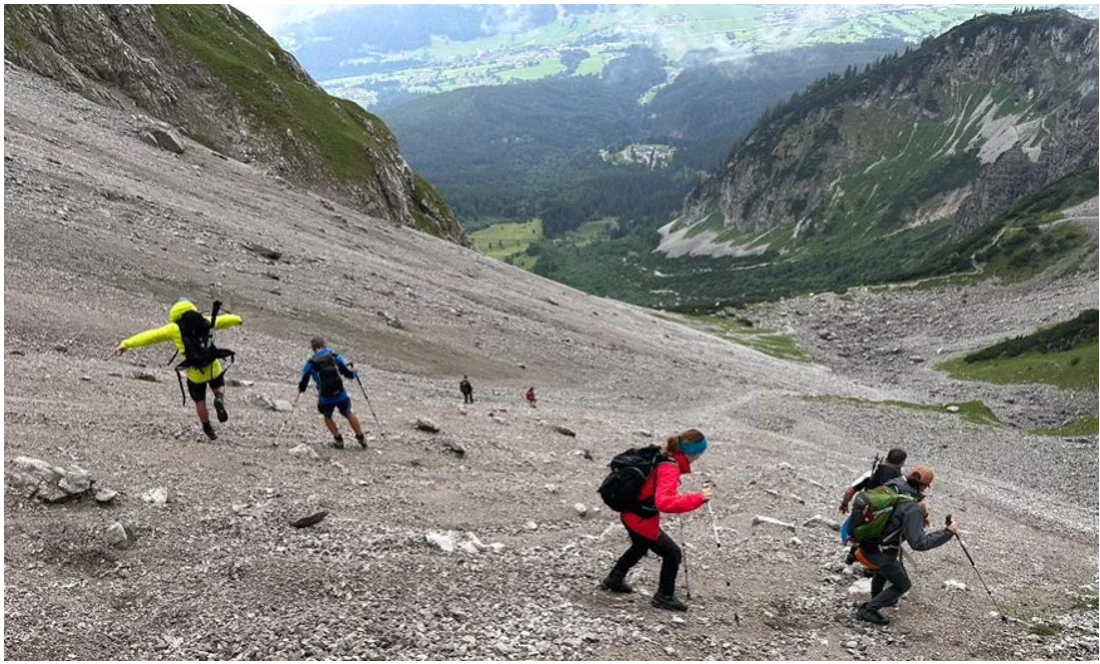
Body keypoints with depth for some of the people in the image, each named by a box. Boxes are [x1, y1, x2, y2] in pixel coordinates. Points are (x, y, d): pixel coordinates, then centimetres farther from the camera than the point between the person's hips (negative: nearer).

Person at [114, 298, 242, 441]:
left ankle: (208, 429, 30)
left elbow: (151, 336, -6)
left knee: (200, 402, 19)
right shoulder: (205, 322, 6)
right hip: (213, 369, 1)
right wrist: (237, 319, 44)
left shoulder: (174, 328, -2)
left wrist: (126, 344, -6)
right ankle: (219, 399, -5)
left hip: (195, 374, -1)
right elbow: (223, 320, 23)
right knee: (219, 387, 28)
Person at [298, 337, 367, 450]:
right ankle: (361, 437, 32)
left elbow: (303, 384, 4)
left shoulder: (310, 363, -3)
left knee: (327, 417, 28)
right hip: (341, 395, 1)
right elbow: (349, 374, 0)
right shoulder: (335, 357, -3)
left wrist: (301, 388, 28)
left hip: (325, 398, -1)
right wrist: (354, 371, 23)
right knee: (349, 414, 24)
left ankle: (338, 440, 29)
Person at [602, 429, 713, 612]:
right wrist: (698, 498, -41)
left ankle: (614, 579, 52)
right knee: (673, 554, 6)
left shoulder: (660, 455, -1)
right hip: (642, 521, -10)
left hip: (630, 514, 10)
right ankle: (664, 597, 20)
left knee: (640, 547, 35)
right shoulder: (669, 468, -28)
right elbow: (665, 503, -41)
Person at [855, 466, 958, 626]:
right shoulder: (912, 509, -29)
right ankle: (869, 610, 12)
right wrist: (947, 533, -22)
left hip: (866, 543, 8)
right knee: (903, 585, 15)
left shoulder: (892, 485, -7)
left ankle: (876, 599, 58)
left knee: (881, 571, 36)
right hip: (881, 554, -8)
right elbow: (919, 543, -31)